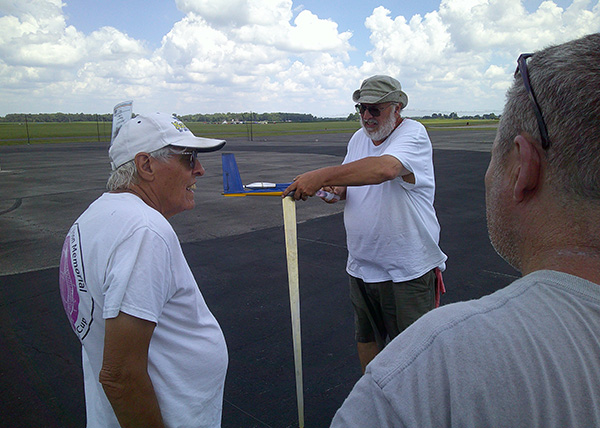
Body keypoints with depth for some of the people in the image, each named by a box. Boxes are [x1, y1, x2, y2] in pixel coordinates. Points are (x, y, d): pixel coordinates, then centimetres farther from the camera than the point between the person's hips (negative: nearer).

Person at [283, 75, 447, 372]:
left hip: (408, 270, -7)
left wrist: (322, 176, -39)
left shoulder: (412, 134, -15)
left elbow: (384, 168, -36)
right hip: (361, 266, 7)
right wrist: (336, 191, -7)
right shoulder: (358, 138, 10)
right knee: (365, 337, 22)